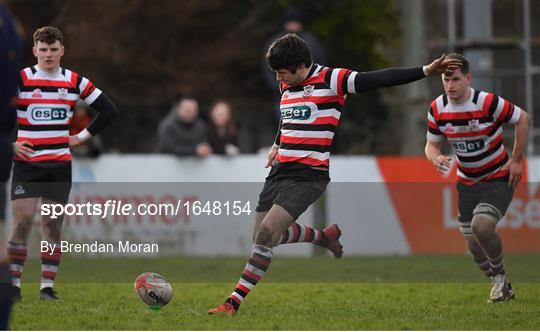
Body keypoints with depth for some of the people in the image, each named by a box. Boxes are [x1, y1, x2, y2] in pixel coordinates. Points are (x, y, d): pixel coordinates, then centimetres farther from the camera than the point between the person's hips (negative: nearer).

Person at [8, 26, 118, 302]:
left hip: (60, 164, 3)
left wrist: (84, 136, 6)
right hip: (27, 163, -3)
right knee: (22, 222, -10)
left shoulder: (75, 82, 5)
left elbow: (108, 110, 12)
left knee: (53, 225, 3)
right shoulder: (20, 80, -4)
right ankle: (12, 283, -3)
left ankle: (48, 286, 7)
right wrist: (10, 143, -8)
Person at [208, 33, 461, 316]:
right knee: (264, 236, 9)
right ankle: (326, 237, 33)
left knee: (266, 233, -19)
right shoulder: (286, 86, 11)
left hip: (308, 176, -8)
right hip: (279, 172, 8)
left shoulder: (331, 80, -11)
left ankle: (234, 302, -16)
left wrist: (426, 71, -23)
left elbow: (379, 80, -16)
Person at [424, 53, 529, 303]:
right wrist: (436, 158, -20)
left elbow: (522, 119, -8)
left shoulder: (488, 103, -22)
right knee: (473, 244, 4)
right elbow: (431, 143, 4)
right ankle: (501, 287, 28)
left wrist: (516, 159, -8)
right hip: (467, 183, 5)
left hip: (499, 179, -5)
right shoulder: (437, 109, -8)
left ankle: (499, 274, 0)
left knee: (481, 226, -27)